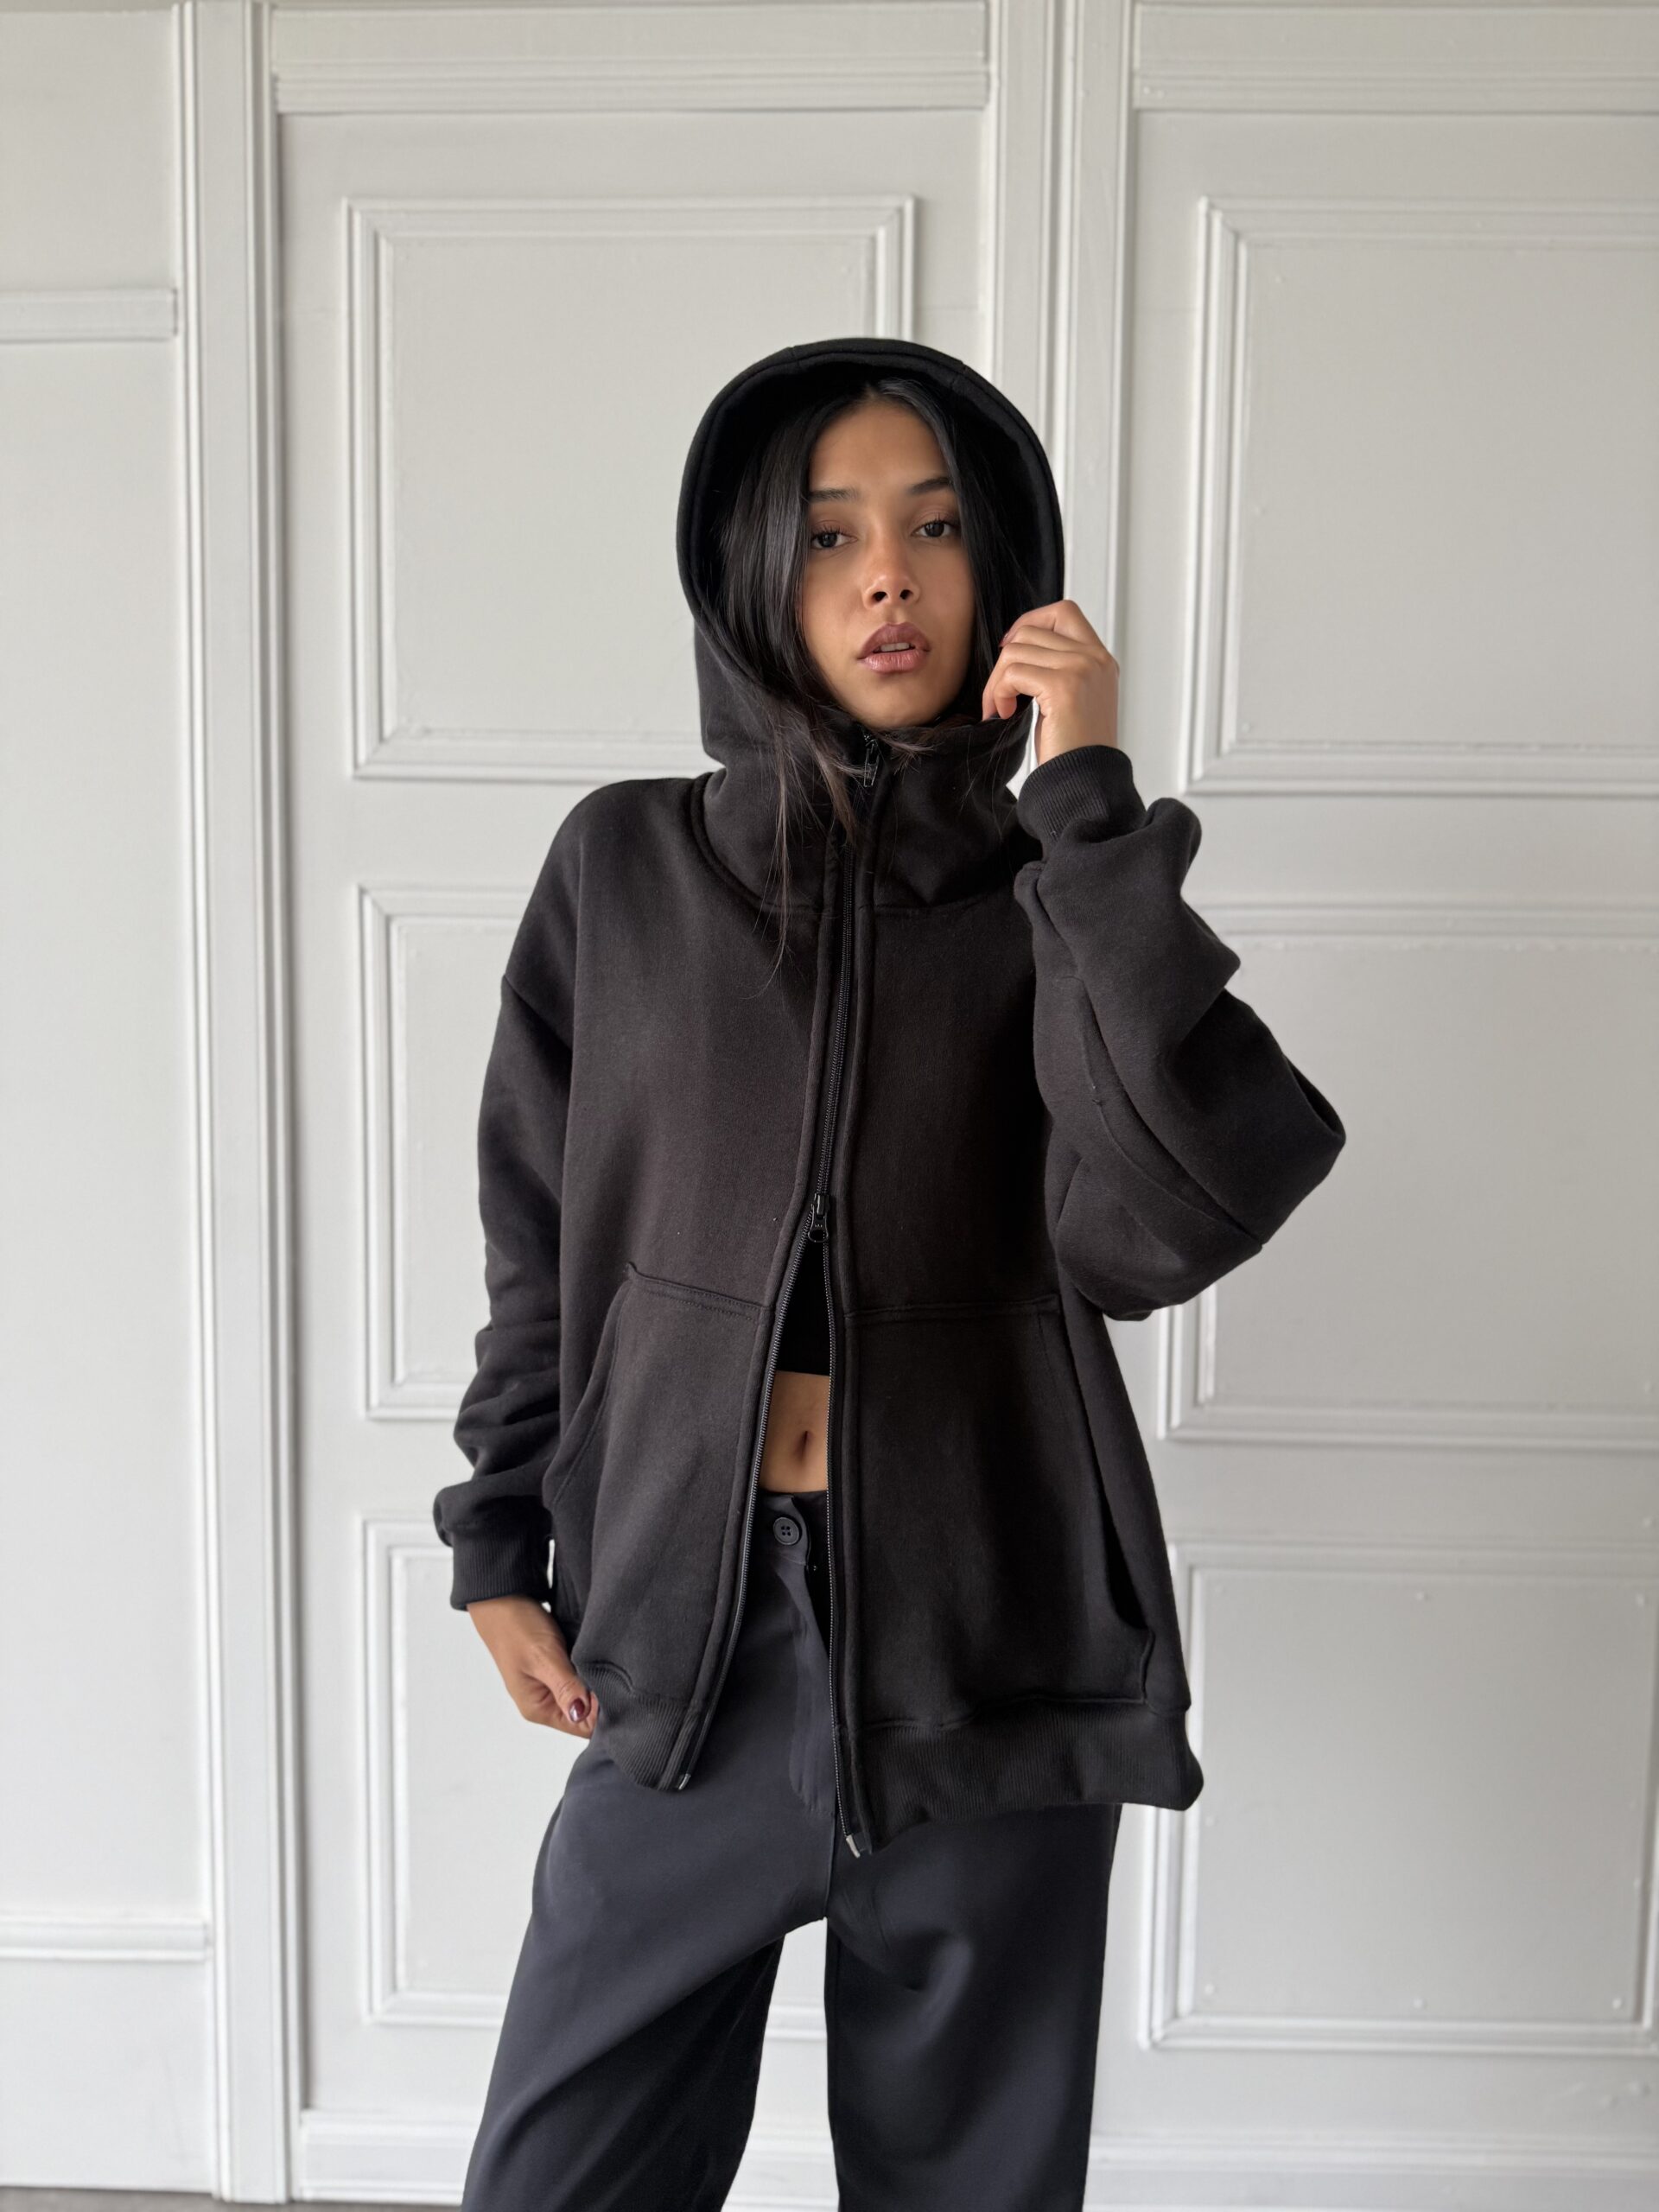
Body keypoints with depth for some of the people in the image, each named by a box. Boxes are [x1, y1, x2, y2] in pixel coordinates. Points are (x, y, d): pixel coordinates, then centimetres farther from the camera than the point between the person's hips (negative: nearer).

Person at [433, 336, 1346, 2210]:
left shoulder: (1061, 891, -1)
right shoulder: (625, 865, 1)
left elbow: (1162, 1226, -19)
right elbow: (539, 1245, 8)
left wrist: (1084, 803, -18)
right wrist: (501, 1547, 7)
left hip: (987, 1633, 0)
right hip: (689, 1617, 1)